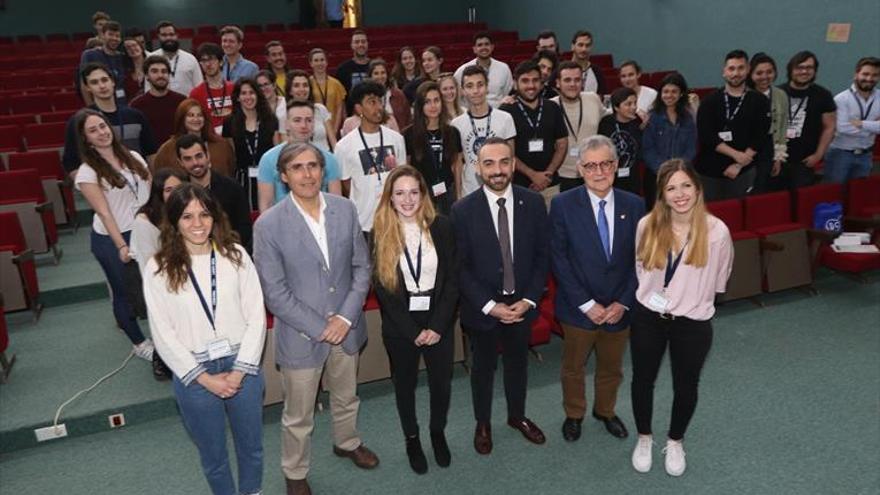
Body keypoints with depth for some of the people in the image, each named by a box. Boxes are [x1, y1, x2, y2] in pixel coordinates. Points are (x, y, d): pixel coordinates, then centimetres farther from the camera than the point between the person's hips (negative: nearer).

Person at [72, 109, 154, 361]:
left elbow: (152, 191, 7)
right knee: (124, 291, 11)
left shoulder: (133, 157, 3)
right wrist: (122, 247, -21)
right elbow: (104, 213, -16)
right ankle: (139, 342, 29)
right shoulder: (88, 172, -11)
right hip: (112, 239, -4)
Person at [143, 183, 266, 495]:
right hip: (193, 374, -1)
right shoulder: (158, 269, -9)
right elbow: (163, 334, -7)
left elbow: (256, 317, -6)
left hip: (241, 366, 1)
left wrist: (239, 371, -12)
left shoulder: (235, 255, -6)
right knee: (213, 455, 19)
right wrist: (204, 378, -11)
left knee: (251, 446, 20)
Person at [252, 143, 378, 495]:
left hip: (345, 327, 4)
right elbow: (274, 293, -15)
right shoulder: (268, 224, -16)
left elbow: (361, 266, 0)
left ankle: (347, 443, 55)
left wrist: (346, 317, -11)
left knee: (346, 398, 26)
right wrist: (320, 328, -16)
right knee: (298, 417, 15)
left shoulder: (345, 209, -5)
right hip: (301, 334, -3)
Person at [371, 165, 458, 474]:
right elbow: (381, 288, -8)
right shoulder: (380, 233, -9)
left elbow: (452, 278, -5)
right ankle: (411, 439, 40)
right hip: (400, 326, 0)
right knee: (405, 384, 17)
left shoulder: (440, 226, -7)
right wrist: (413, 331, -11)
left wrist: (438, 325, -12)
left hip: (439, 321, 1)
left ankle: (438, 432, 41)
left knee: (441, 382, 13)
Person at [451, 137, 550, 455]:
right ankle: (483, 424, 41)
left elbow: (542, 256, -3)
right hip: (482, 307, -2)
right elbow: (460, 267, -11)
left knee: (518, 364, 21)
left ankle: (517, 416, 47)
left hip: (521, 305, 2)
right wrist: (489, 305, -16)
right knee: (483, 368, 18)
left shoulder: (533, 203, -8)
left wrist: (528, 300, -11)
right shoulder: (463, 210, -14)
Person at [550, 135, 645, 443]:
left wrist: (623, 303, -10)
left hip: (619, 309, 3)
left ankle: (605, 411, 50)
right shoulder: (562, 205, -13)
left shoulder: (634, 205, -5)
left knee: (611, 368, 23)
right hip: (579, 309, -2)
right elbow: (559, 260, -13)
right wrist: (586, 304, -16)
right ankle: (574, 414, 44)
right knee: (573, 367, 18)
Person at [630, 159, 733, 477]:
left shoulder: (717, 231, -17)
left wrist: (692, 300, 10)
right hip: (647, 318, 1)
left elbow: (718, 280, 1)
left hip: (693, 323, -1)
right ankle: (644, 438, 42)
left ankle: (675, 442, 44)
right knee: (643, 380, 16)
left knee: (685, 387, 17)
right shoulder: (647, 226, -12)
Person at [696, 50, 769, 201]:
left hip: (743, 172, 0)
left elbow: (759, 138, -3)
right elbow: (705, 136, -9)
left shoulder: (759, 102, 3)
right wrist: (735, 154, -16)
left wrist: (739, 165, -11)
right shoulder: (709, 101, 2)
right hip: (709, 171, 0)